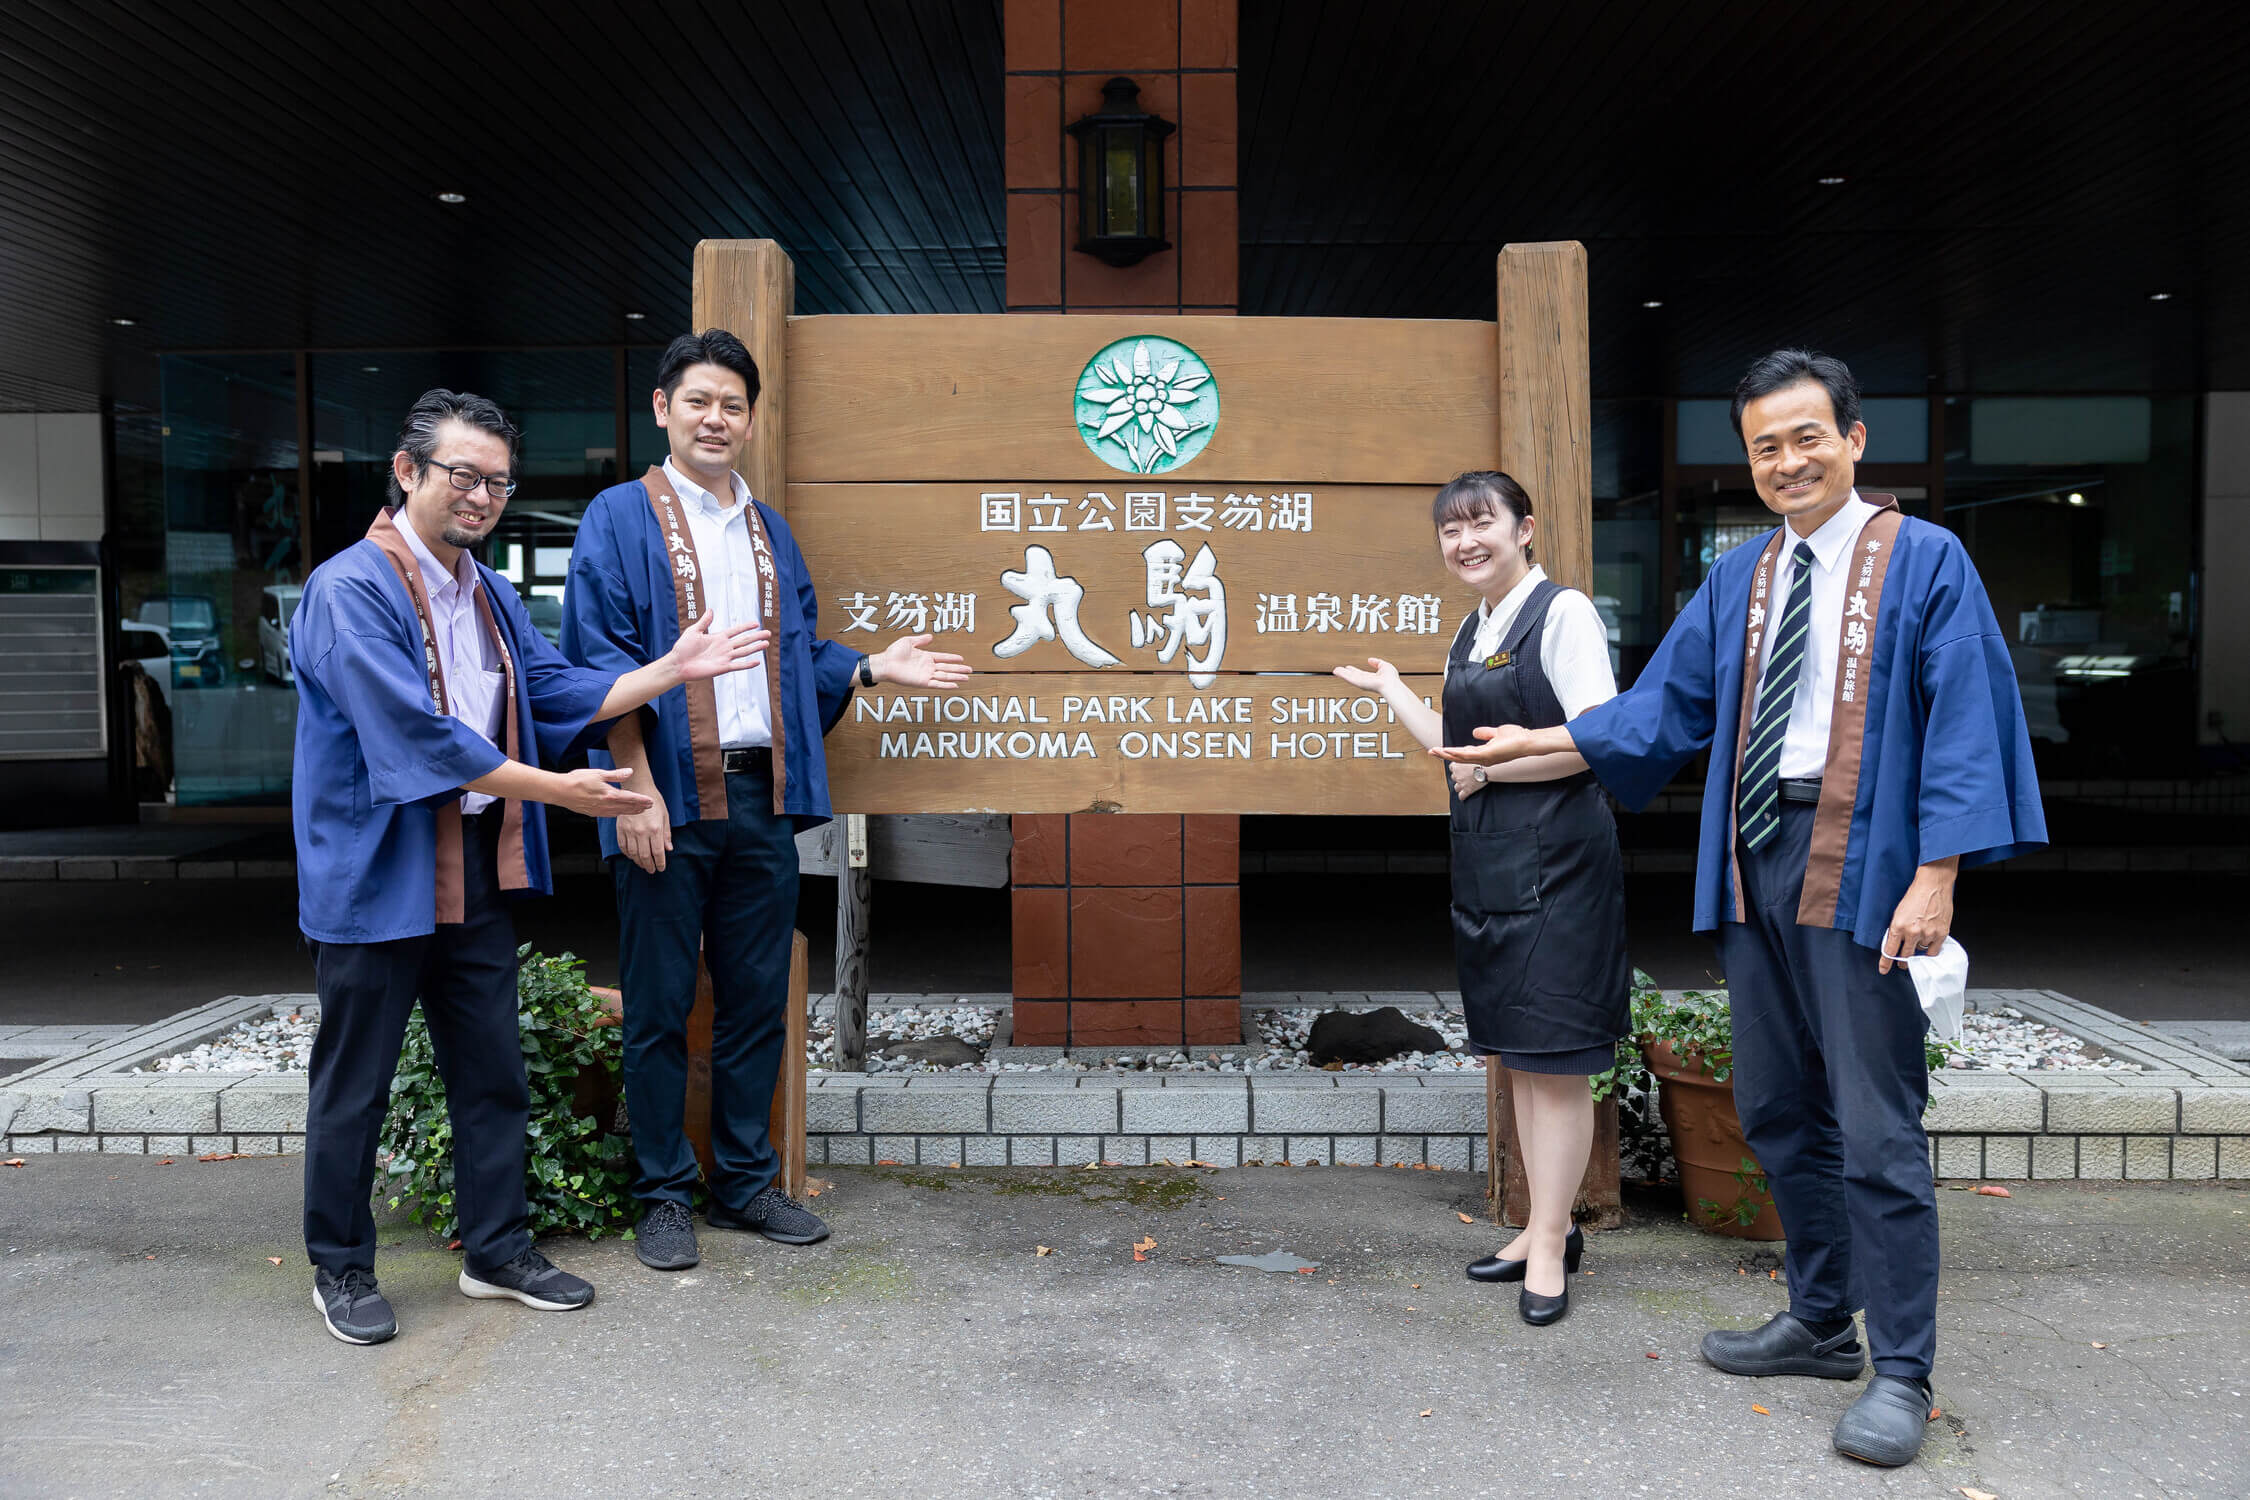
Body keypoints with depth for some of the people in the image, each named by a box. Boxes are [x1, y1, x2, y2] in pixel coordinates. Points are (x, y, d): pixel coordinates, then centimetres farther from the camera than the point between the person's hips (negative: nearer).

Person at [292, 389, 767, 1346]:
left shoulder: (489, 595, 12)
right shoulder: (350, 589, -15)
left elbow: (561, 693, 12)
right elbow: (418, 735, -22)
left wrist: (670, 670, 1)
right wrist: (557, 790, -22)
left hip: (477, 868, 8)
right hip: (378, 873, -7)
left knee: (492, 1071, 14)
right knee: (354, 1085, 7)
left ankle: (496, 1250, 28)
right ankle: (341, 1269, 24)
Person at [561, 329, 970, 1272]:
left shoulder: (770, 532, 17)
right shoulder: (620, 520, -1)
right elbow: (604, 664, -8)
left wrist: (871, 667, 4)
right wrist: (636, 788, -15)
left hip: (761, 794, 5)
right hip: (668, 796, -5)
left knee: (757, 1001, 11)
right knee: (660, 1007, 4)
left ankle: (745, 1183, 25)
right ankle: (664, 1196, 18)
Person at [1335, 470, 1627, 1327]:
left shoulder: (1562, 613, -9)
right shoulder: (1471, 630, 15)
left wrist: (1492, 768, -13)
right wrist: (1387, 686, 25)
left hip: (1554, 858, -9)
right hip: (1485, 860, 9)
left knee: (1553, 1057, -1)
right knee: (1510, 1053, 14)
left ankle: (1548, 1244, 10)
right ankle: (1547, 1228, 27)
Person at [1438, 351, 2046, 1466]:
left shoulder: (1924, 561, -3)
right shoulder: (1738, 580, 13)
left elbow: (1964, 724, -8)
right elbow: (1664, 705, 17)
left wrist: (1935, 876, -15)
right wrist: (1539, 741, 13)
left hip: (1858, 865, -6)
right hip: (1753, 863, 6)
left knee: (1875, 1131, -3)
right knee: (1777, 1112, 14)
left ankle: (1902, 1373, 11)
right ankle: (1820, 1323, 30)